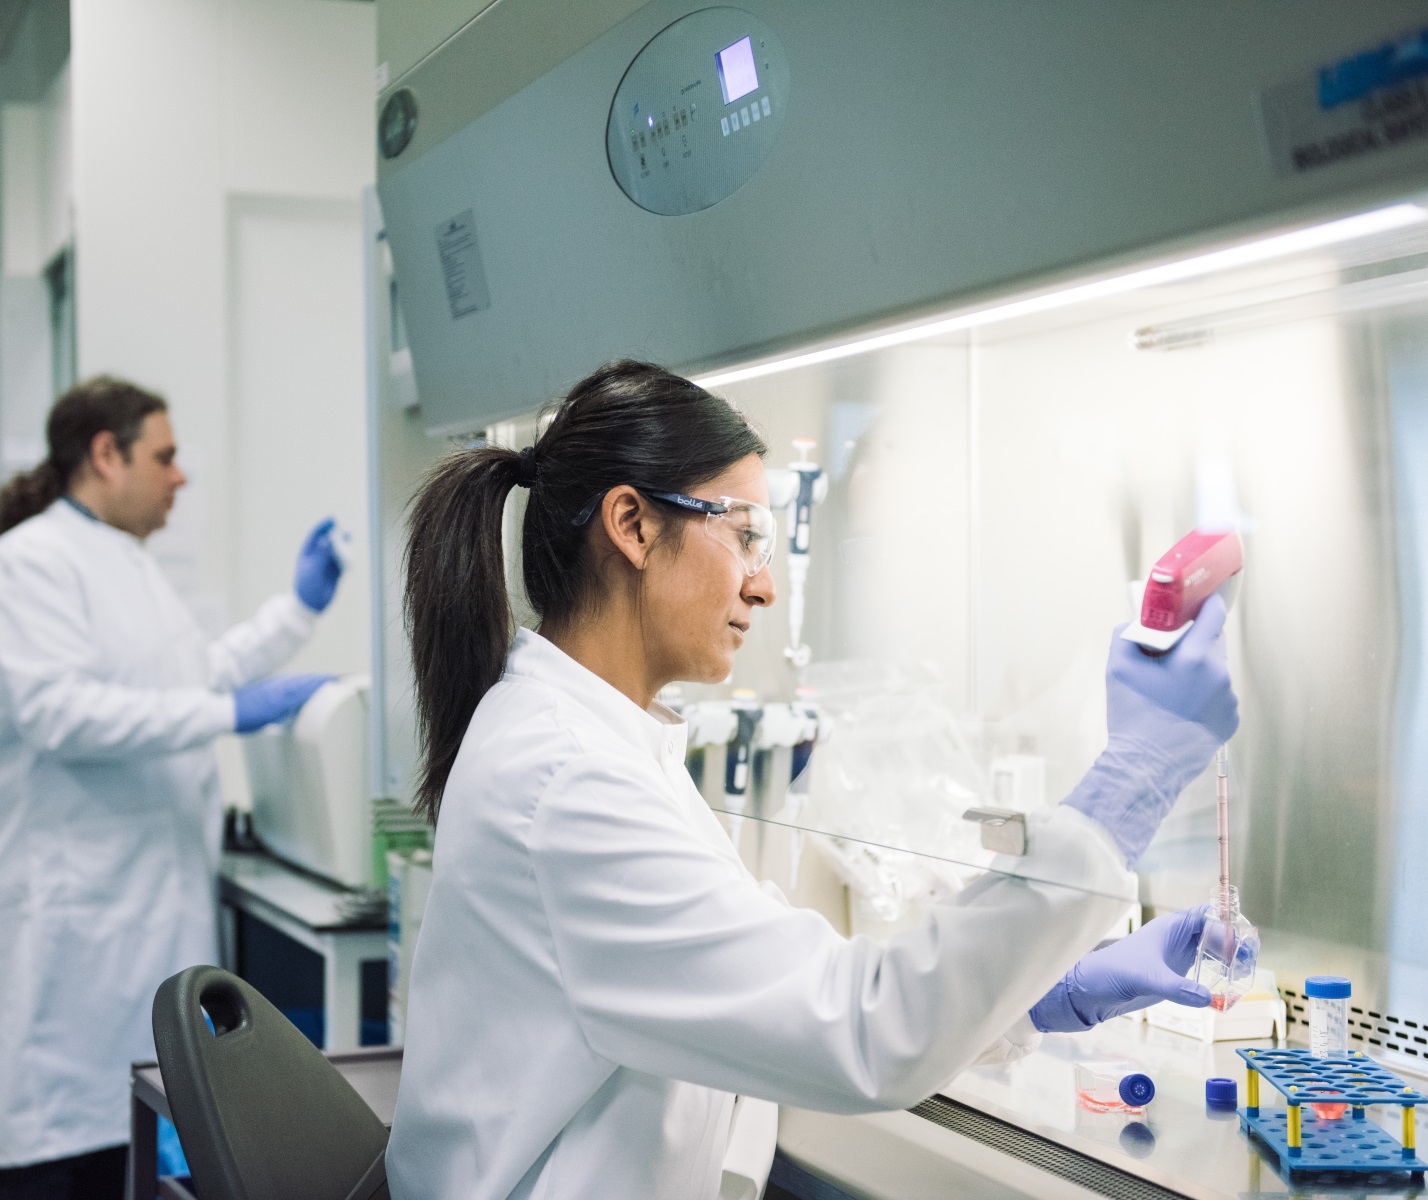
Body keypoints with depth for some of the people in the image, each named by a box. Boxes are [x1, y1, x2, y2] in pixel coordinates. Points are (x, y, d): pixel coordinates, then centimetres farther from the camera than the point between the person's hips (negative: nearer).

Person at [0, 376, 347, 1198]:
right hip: (79, 907, -9)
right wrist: (230, 712, -25)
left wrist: (301, 608, 18)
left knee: (128, 1124, 12)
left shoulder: (135, 564, 17)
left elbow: (200, 674, 25)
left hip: (160, 898, 9)